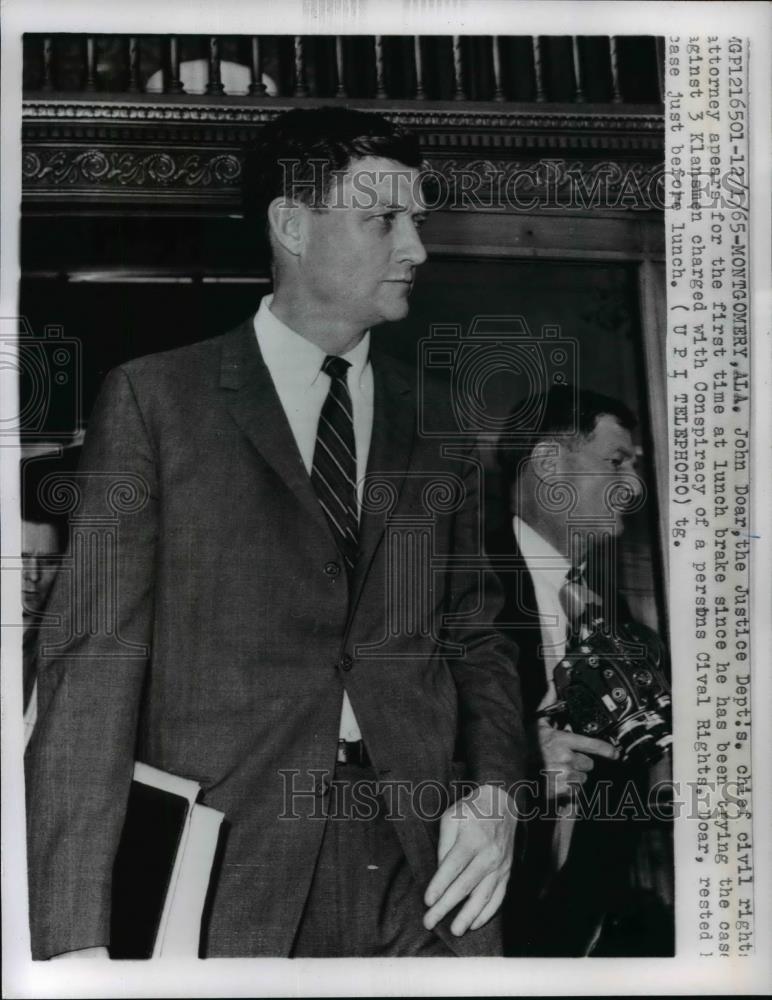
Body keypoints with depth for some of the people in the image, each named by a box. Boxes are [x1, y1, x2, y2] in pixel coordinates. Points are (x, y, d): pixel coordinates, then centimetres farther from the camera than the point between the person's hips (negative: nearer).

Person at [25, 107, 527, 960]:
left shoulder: (437, 425, 11)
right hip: (232, 870, -3)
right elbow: (96, 656, -7)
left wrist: (496, 790, -4)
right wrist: (74, 935, -14)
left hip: (423, 862, 3)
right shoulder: (152, 399, -1)